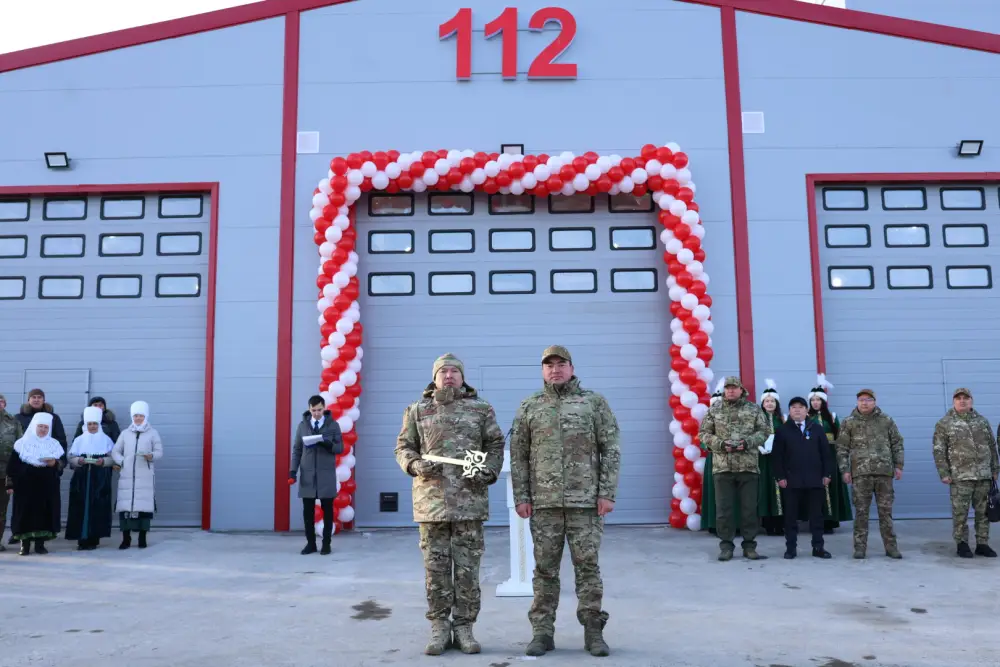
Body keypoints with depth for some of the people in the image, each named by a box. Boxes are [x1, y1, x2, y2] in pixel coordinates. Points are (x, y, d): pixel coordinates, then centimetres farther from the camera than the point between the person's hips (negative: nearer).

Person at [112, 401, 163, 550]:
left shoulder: (153, 433, 7)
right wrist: (121, 462, -5)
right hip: (127, 476, 2)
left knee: (144, 505, -4)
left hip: (145, 477, -2)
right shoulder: (125, 433, 14)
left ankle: (142, 538, 4)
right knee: (124, 505, -2)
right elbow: (115, 451, 14)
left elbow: (159, 452, 1)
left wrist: (151, 456, -20)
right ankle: (126, 538, 6)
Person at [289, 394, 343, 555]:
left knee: (327, 510, 3)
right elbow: (297, 449, 6)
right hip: (307, 474, 1)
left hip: (326, 475, -1)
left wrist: (328, 444, -21)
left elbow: (340, 448, 0)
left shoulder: (333, 425, 1)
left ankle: (326, 543, 12)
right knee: (308, 511, 3)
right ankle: (311, 543, 13)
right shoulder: (302, 425, 5)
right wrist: (293, 470, -3)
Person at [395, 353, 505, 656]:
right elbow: (403, 448, 9)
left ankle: (464, 628, 15)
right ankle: (439, 629, 16)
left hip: (470, 501, 0)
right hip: (431, 500, 1)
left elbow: (496, 446, 7)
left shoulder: (481, 409, 6)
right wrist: (416, 465, -11)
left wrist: (488, 472, -10)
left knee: (468, 568, 3)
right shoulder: (417, 410, 8)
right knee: (435, 567, 5)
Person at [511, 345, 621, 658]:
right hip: (544, 502, 1)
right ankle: (542, 632, 15)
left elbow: (611, 450, 1)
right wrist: (521, 497, 0)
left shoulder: (595, 402, 4)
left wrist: (607, 493, -6)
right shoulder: (528, 407, 8)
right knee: (545, 568, 6)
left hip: (585, 500, -1)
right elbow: (518, 456, 7)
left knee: (587, 566, 3)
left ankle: (593, 631, 13)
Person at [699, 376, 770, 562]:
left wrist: (748, 442, -12)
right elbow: (704, 433, 5)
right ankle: (726, 545, 13)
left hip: (748, 466, 0)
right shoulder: (714, 410, 5)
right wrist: (721, 444, -12)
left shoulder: (754, 409, 6)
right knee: (723, 508, 3)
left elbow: (764, 430, 4)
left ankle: (749, 545, 16)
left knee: (749, 508, 5)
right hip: (722, 466, 0)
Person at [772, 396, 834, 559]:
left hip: (815, 479, 2)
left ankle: (818, 547, 13)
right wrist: (780, 477, -5)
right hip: (792, 480, -1)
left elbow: (826, 453, 8)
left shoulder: (816, 428, 9)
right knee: (791, 515, 3)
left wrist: (827, 474, 1)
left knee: (816, 515, 6)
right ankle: (790, 548, 9)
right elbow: (777, 456, 1)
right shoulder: (782, 430, 4)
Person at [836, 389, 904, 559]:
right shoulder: (849, 423, 4)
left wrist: (898, 466, 4)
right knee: (861, 511, 2)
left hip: (884, 471, 1)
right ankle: (860, 547, 7)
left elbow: (897, 444, 11)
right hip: (860, 473, -1)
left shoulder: (886, 420, 8)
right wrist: (845, 470, -3)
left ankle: (891, 547, 14)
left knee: (886, 510, 6)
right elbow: (842, 448, 4)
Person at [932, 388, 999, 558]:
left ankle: (982, 544, 15)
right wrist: (944, 473, -8)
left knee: (984, 511, 6)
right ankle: (962, 544, 9)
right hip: (960, 476, -3)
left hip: (984, 475, 4)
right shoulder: (944, 423, 0)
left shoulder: (982, 421, 12)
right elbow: (939, 451, -3)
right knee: (960, 512, -1)